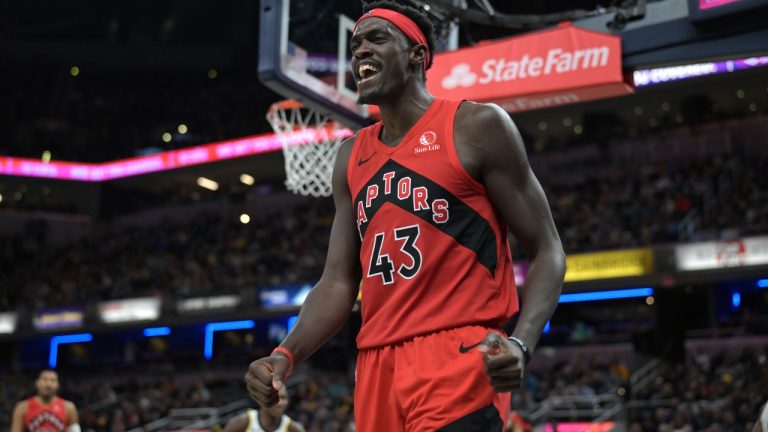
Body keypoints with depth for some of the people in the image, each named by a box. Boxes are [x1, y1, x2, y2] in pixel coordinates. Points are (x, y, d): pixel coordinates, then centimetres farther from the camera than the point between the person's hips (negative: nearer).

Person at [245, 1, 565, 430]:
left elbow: (547, 250, -3)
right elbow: (338, 281, 15)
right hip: (377, 367, 6)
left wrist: (521, 344, -20)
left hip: (458, 359, -6)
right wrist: (286, 355, -3)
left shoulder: (478, 126, -2)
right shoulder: (352, 157, 16)